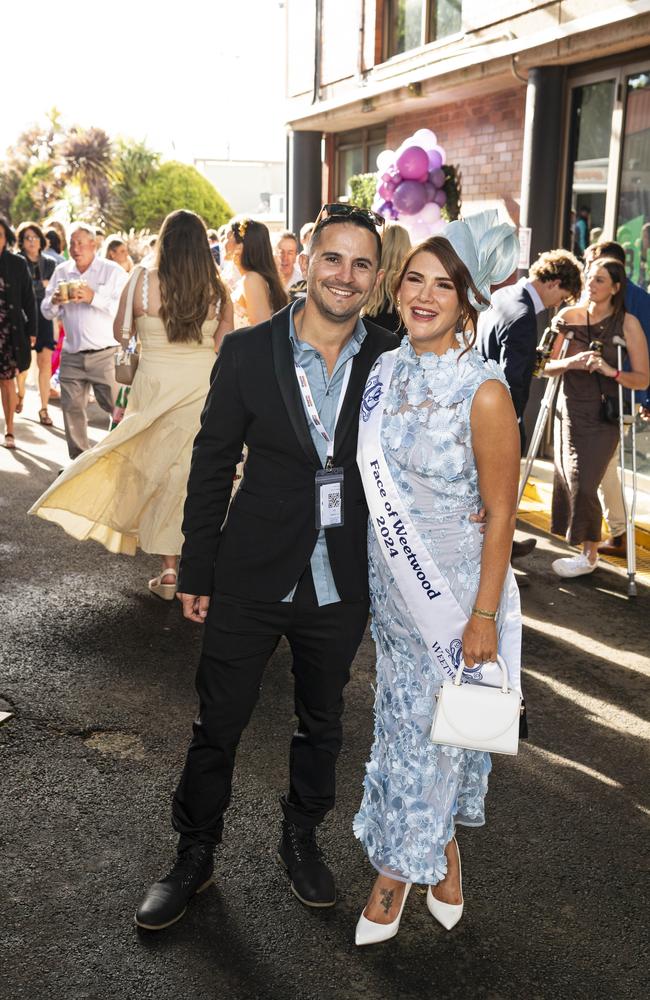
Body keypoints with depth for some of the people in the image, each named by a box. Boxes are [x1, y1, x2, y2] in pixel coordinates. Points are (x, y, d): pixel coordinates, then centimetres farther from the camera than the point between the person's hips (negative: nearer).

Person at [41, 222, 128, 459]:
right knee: (72, 408, 5)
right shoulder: (61, 272, 12)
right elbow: (46, 312, 13)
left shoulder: (113, 272, -1)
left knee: (117, 406, -3)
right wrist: (54, 301, -10)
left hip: (105, 354, -4)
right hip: (71, 355, 4)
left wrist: (93, 297, -23)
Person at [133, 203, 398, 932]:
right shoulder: (249, 351, -8)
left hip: (341, 583, 2)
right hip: (251, 577, -1)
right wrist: (195, 571, -2)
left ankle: (301, 838, 44)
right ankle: (195, 854, 34)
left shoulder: (393, 361, -5)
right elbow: (212, 464, -3)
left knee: (321, 722, 20)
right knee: (218, 722, 11)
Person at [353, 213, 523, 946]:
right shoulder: (385, 371, -1)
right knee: (402, 717, 17)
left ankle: (396, 870, 33)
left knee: (432, 728, 10)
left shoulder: (483, 393, -18)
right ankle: (442, 854, 41)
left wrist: (484, 615, -14)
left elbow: (501, 514, -14)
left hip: (454, 590, -6)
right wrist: (368, 573, 12)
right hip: (391, 584, 6)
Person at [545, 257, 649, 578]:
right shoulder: (568, 317, 0)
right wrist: (570, 363, -20)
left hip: (602, 418, -4)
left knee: (583, 485, -6)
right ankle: (574, 540, 27)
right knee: (565, 480, 7)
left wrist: (610, 371, -24)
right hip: (569, 410, 4)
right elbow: (546, 367, 0)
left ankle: (589, 555, 12)